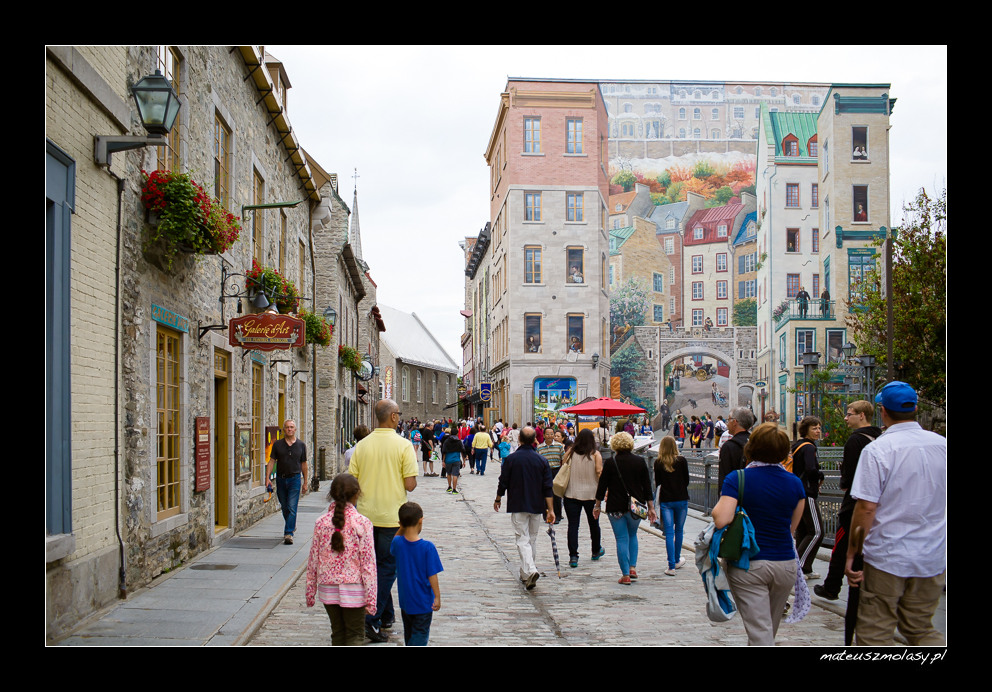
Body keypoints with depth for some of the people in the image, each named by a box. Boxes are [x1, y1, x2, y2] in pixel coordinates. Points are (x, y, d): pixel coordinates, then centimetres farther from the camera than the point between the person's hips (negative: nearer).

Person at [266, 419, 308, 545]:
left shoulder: (301, 445, 3)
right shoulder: (277, 444, 3)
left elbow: (303, 464, 8)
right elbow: (271, 461, 1)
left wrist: (305, 483, 9)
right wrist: (267, 478, -9)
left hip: (295, 479, -2)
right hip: (281, 479, 2)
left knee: (292, 508, -10)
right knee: (285, 508, 12)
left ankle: (289, 533, -12)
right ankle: (292, 526, 34)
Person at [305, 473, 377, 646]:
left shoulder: (321, 522, -3)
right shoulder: (362, 523, -12)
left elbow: (313, 560, 3)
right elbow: (368, 562, -12)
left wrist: (310, 592, 14)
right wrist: (371, 597, -7)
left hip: (328, 588, 3)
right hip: (353, 589, -3)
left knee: (337, 633, 17)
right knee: (355, 634, 6)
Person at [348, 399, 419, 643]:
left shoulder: (362, 446, 0)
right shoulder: (403, 445, -12)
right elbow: (410, 484, -14)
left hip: (366, 515, 4)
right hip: (392, 516, -4)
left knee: (374, 566, 17)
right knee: (386, 568, 3)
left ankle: (387, 615, 29)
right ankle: (373, 620, -5)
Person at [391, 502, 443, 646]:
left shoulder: (398, 543, -8)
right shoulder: (427, 547, -20)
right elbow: (432, 575, -17)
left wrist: (402, 528, 6)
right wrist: (437, 597, -7)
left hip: (405, 600, 5)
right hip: (423, 601, -5)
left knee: (409, 633, 21)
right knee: (420, 635, 3)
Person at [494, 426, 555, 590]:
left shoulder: (511, 459, -8)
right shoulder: (541, 460, 0)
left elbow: (503, 483, -3)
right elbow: (547, 488, -1)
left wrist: (498, 499, 14)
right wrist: (550, 510, 2)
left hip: (518, 506, -3)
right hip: (537, 506, 3)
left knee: (523, 540, -4)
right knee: (532, 539, 16)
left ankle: (530, 571, -24)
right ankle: (526, 573, 26)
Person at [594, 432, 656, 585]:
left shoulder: (611, 463, -5)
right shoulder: (640, 462, 1)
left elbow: (602, 486, -1)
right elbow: (647, 486, 4)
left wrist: (597, 506, 10)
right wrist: (651, 507, 9)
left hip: (616, 507, -2)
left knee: (622, 539, 2)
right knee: (632, 535, 22)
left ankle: (625, 575, 0)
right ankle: (632, 567, 12)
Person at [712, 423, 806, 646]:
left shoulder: (737, 479, -11)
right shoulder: (795, 483, 0)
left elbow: (721, 520, -21)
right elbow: (791, 527, 8)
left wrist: (718, 506, -1)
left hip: (748, 565, -4)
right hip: (785, 564, 4)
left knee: (760, 633, -3)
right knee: (770, 629, 21)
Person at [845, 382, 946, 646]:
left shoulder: (877, 450, -14)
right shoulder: (941, 445, 3)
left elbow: (866, 507, -17)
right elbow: (942, 502, 11)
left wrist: (851, 555, -9)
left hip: (886, 557, -5)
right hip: (932, 558, 5)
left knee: (874, 633, 6)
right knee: (922, 629, 18)